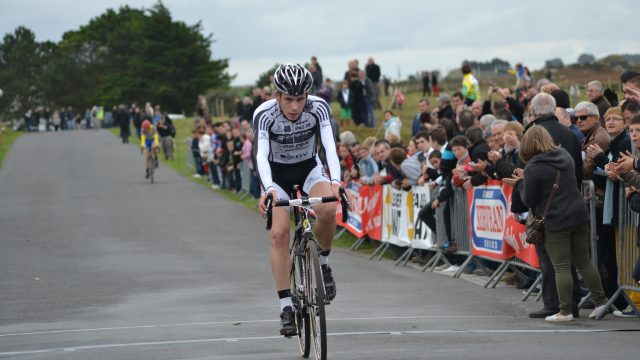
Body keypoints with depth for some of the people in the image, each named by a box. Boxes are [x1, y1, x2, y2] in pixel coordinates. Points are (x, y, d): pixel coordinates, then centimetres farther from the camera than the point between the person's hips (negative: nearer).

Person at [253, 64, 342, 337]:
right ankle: (286, 308, -16)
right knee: (279, 233, -20)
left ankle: (322, 264, -2)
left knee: (328, 209, -30)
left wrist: (335, 181, -48)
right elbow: (261, 155, -37)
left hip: (309, 169, 1)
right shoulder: (264, 114, -27)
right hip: (277, 174, -1)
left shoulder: (318, 108, -23)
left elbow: (329, 146, -31)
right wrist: (268, 188, -55)